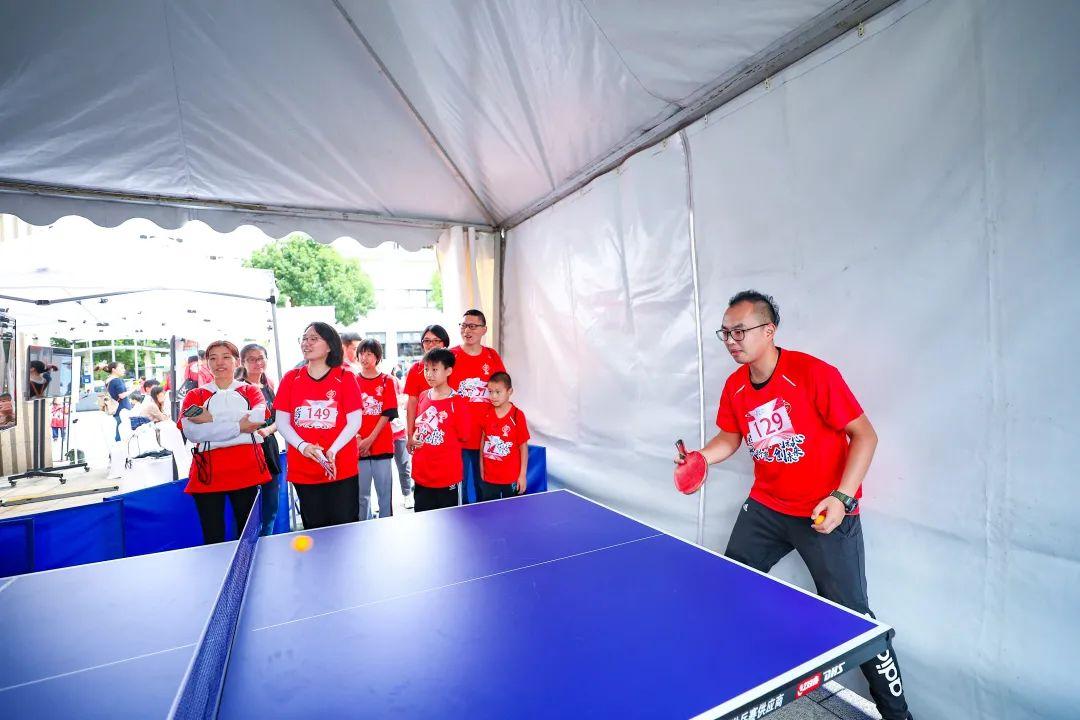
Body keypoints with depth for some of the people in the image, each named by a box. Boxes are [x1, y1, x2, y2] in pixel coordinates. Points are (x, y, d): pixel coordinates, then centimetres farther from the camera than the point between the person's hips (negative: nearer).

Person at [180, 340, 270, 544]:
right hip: (208, 474, 0)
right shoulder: (195, 395, 11)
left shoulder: (251, 391, 11)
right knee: (213, 539, 2)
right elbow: (191, 432, -8)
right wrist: (238, 427, -15)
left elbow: (257, 418, -11)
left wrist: (211, 419, -12)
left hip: (247, 472, 0)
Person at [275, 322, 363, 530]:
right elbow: (282, 422, 5)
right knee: (314, 528, 12)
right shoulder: (291, 378, 6)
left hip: (341, 469, -2)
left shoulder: (345, 378, -1)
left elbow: (354, 421, -5)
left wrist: (332, 451, -16)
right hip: (302, 470, 3)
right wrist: (303, 446, -11)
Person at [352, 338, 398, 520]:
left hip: (382, 445, -1)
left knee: (385, 492, 5)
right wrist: (358, 439, -10)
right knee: (362, 494, 10)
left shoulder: (386, 381, 2)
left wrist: (370, 439, -12)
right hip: (358, 448, 2)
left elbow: (387, 414, -5)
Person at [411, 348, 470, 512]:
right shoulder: (423, 396, 4)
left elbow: (463, 436, -10)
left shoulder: (456, 402, -14)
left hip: (447, 475, -5)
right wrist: (415, 437, -1)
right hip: (421, 473, 5)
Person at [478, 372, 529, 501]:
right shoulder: (486, 415, -1)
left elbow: (523, 446, -7)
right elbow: (483, 441, 9)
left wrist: (523, 475, -6)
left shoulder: (517, 416, -12)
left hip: (512, 479, -3)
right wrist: (482, 469, 11)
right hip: (488, 477, 4)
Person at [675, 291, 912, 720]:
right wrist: (701, 458, -9)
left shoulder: (814, 374, -20)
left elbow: (865, 435, -15)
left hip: (826, 513, -5)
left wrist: (841, 498, -23)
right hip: (766, 508, 6)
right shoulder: (735, 387, -2)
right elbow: (730, 438, 11)